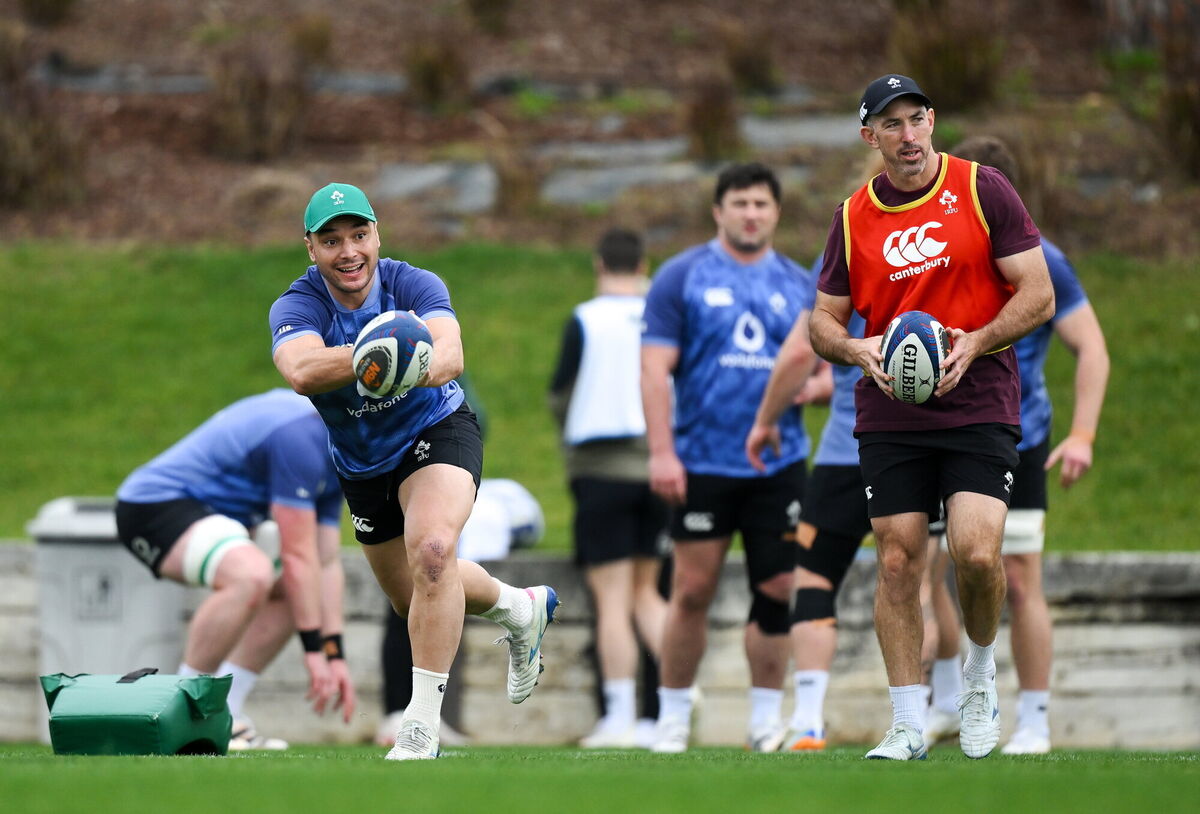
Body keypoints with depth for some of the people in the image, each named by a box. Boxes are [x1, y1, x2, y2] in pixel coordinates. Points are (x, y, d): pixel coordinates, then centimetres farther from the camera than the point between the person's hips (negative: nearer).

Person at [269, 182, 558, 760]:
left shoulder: (414, 285, -22)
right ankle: (522, 609, 51)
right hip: (362, 463, 4)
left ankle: (421, 729, -28)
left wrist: (416, 369, -66)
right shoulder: (297, 306, -22)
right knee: (415, 598, 19)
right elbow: (301, 372, -45)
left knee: (431, 549, -32)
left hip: (436, 431, -4)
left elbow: (450, 352, -42)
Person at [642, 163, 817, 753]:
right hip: (702, 461, -3)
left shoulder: (799, 285, 12)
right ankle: (673, 715, 10)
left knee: (777, 589, -1)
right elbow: (655, 367, -4)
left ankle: (767, 717, 10)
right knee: (692, 590, -2)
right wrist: (661, 451, -13)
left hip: (778, 461, 3)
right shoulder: (682, 277, 1)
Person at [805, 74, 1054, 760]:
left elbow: (1039, 296, -2)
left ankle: (981, 675, 11)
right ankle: (909, 726, 4)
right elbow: (824, 319, 13)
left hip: (979, 409, -3)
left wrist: (974, 343, -16)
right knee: (898, 561, -3)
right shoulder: (854, 217, 7)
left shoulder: (984, 190, -1)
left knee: (977, 551, -17)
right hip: (889, 417, 3)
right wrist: (857, 349, -9)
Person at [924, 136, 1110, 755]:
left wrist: (1082, 434, -15)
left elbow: (1091, 349, -6)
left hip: (1017, 445, -4)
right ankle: (947, 701, 18)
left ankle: (1034, 721, 5)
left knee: (1020, 584, -4)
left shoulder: (1038, 262, -9)